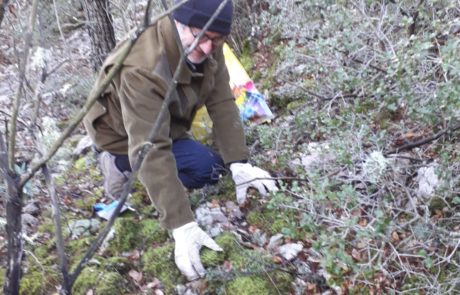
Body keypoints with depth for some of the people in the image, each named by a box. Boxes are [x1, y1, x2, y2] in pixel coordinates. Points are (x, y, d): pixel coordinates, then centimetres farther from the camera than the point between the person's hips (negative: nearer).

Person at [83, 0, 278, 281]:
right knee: (208, 167, -18)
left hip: (166, 121, 7)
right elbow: (150, 151, -46)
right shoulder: (143, 69, -42)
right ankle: (123, 164, -2)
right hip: (125, 136, -7)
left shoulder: (207, 46, -20)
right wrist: (183, 226, -50)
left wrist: (239, 164, -28)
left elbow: (222, 102, -19)